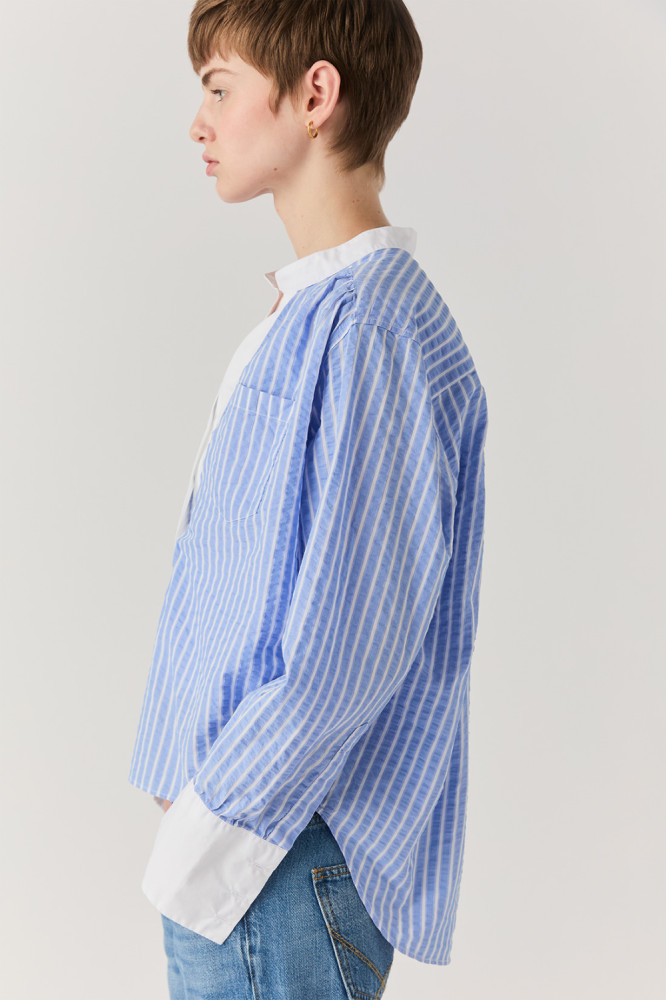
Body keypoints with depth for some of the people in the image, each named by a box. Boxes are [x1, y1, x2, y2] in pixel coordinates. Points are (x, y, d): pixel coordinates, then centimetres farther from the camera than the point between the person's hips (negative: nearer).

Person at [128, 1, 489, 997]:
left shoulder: (371, 330, -20)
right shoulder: (302, 316, 12)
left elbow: (352, 649, -24)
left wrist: (209, 826, -15)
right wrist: (197, 808, 13)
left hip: (289, 867, -9)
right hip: (242, 811, 9)